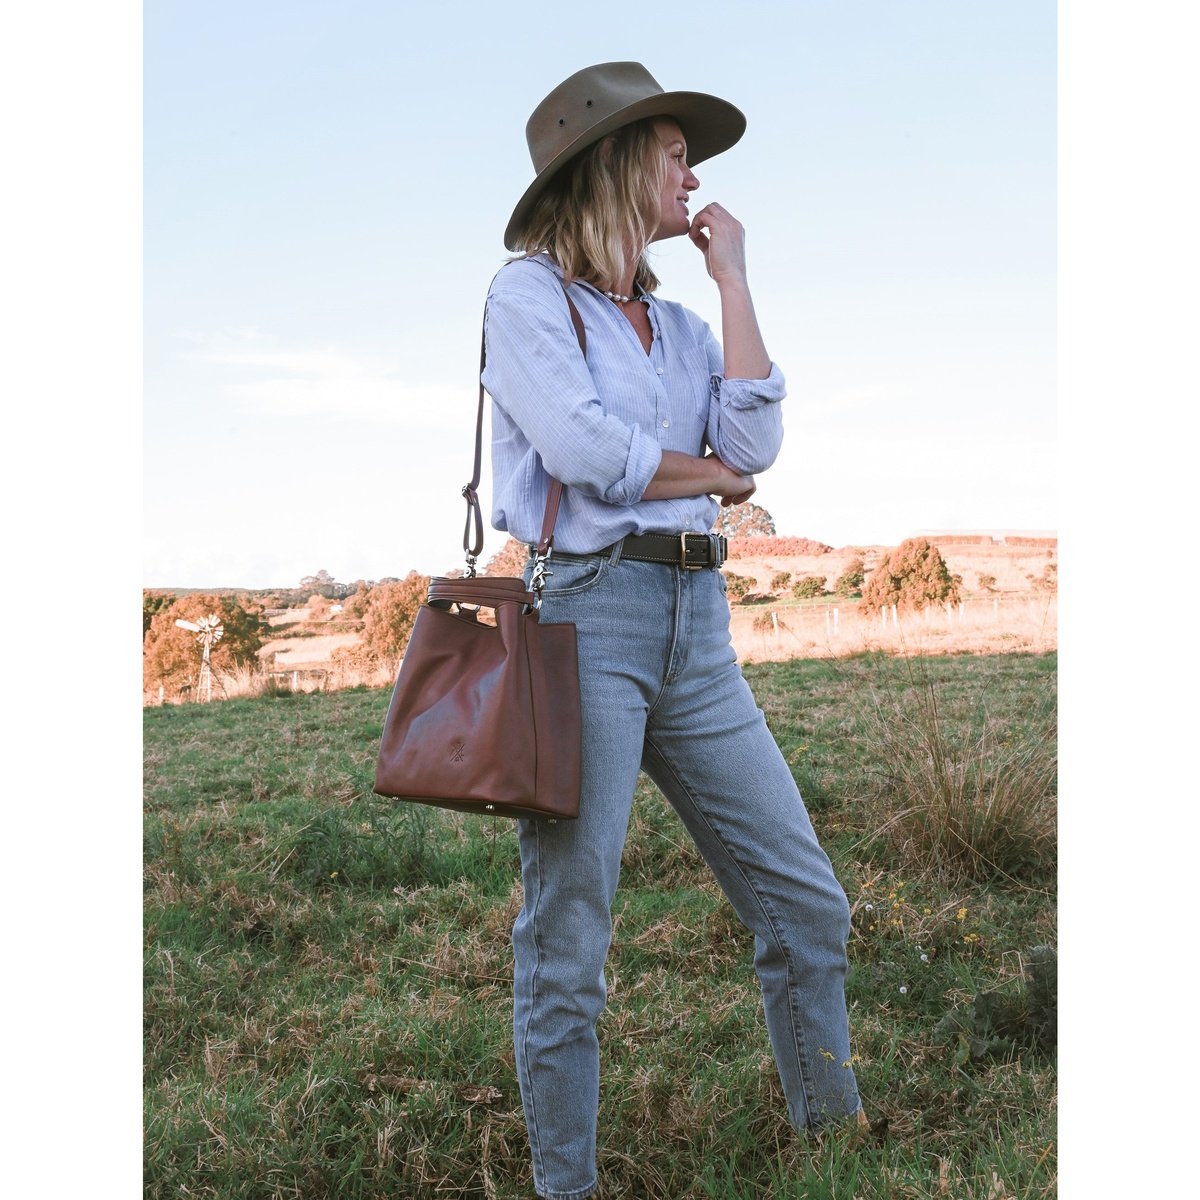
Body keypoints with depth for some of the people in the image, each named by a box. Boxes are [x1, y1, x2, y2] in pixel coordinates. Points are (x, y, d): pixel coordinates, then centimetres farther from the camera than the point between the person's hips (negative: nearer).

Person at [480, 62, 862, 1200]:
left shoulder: (682, 324, 19)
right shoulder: (527, 294, 2)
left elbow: (755, 444, 2)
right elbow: (581, 446, -13)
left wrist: (732, 277, 6)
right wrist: (712, 477, 2)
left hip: (696, 625, 7)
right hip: (582, 614, -6)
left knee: (806, 902, 8)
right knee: (567, 942, -1)